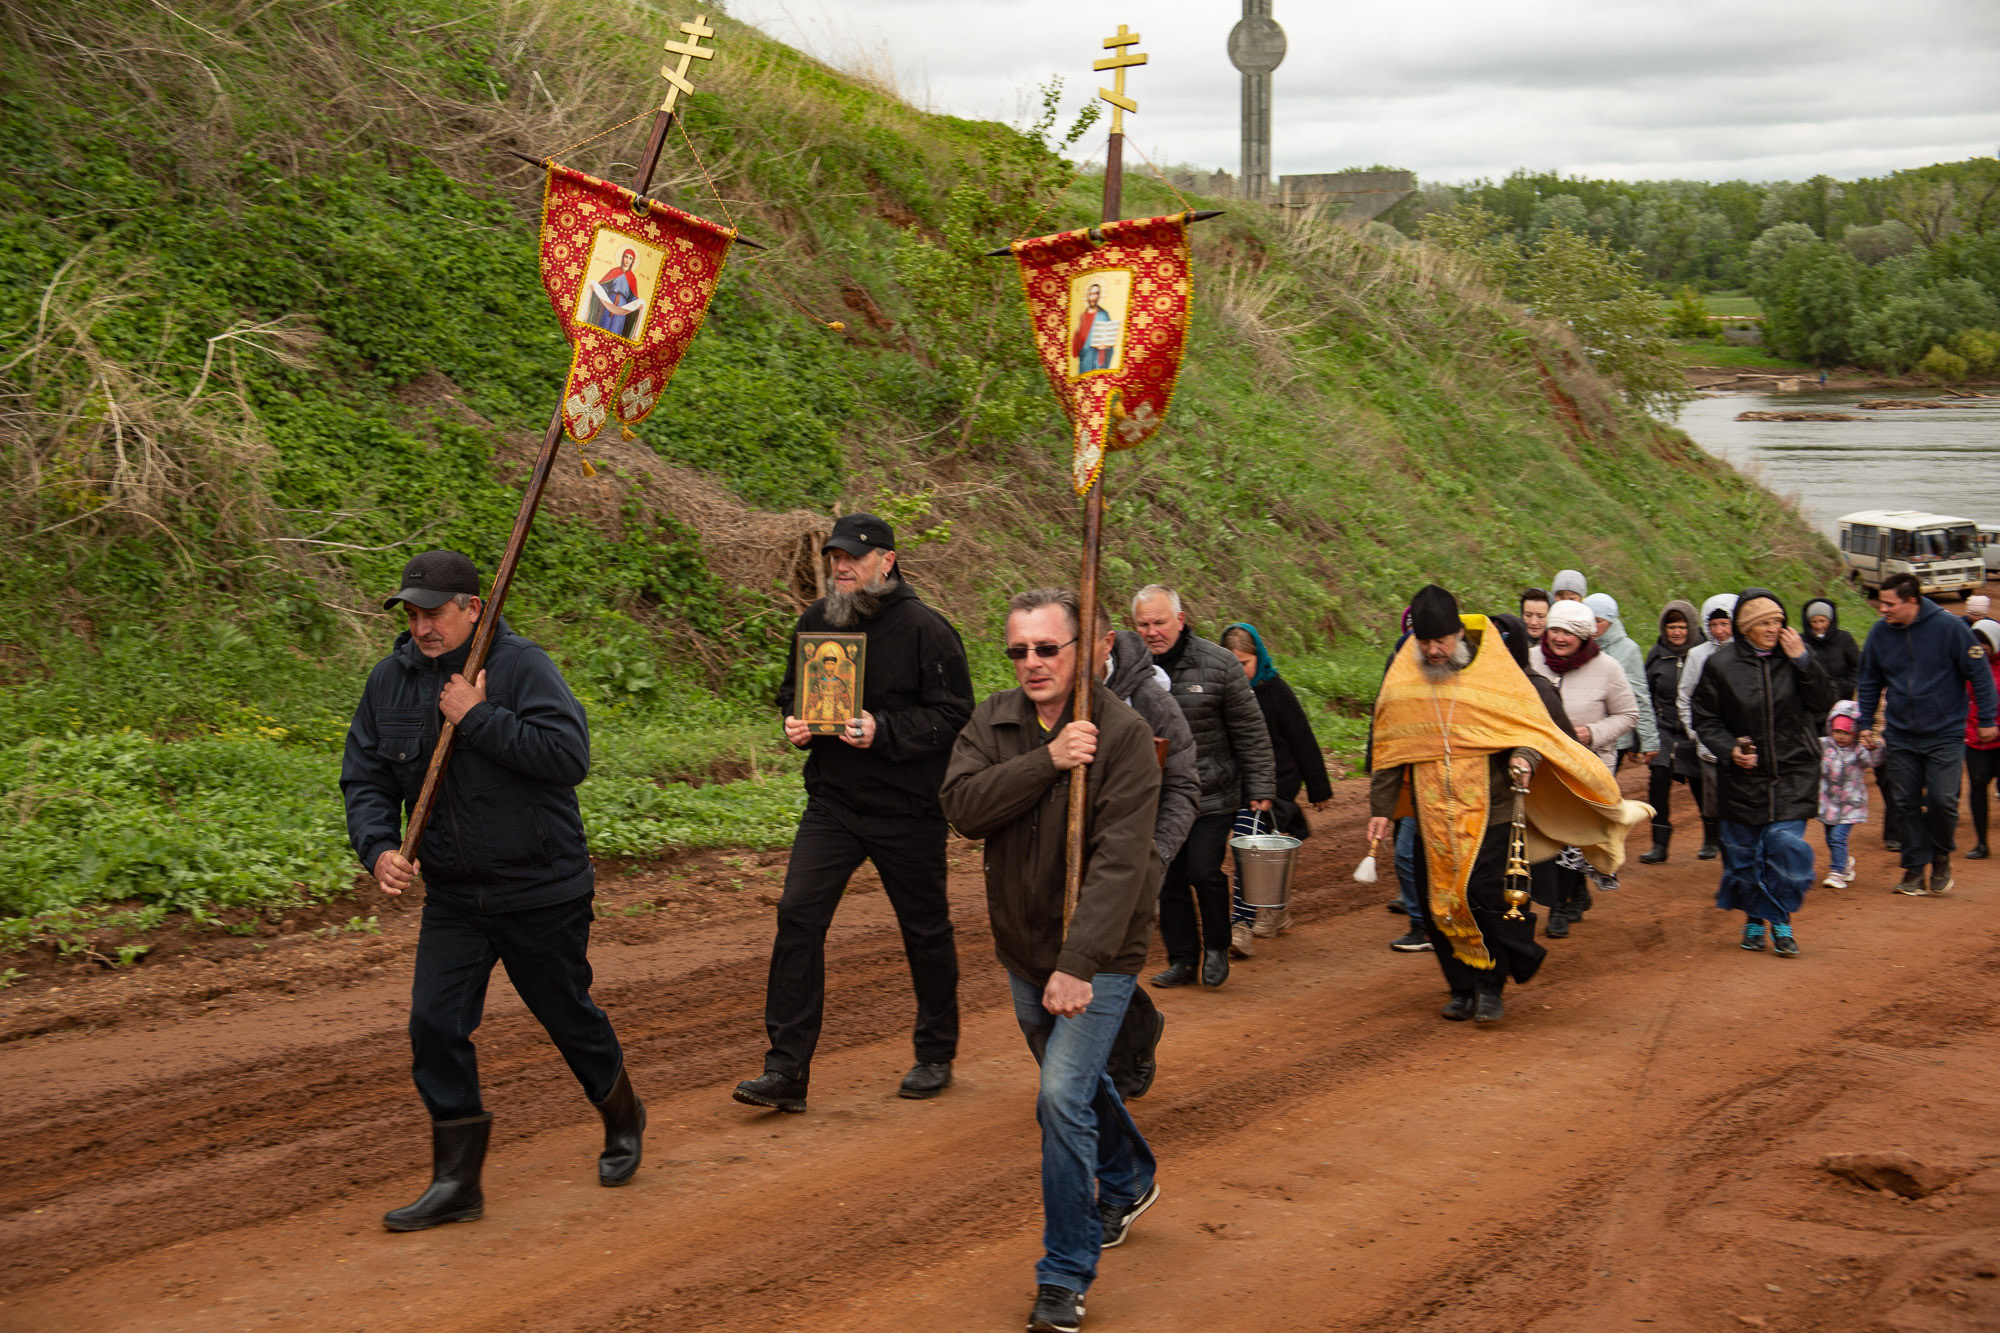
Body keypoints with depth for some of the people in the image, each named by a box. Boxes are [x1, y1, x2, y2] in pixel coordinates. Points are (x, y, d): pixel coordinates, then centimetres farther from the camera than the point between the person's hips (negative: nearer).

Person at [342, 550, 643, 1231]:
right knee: (435, 1025, -5)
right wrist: (379, 848, -13)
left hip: (542, 892, -4)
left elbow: (570, 755, -26)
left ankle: (623, 1120, 39)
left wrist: (478, 718, -26)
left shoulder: (521, 665, -15)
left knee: (569, 1016, 11)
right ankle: (457, 1181, 5)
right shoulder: (389, 681, 2)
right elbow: (365, 779, 5)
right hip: (452, 895, 5)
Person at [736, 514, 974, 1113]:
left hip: (908, 810, -4)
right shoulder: (814, 622, 7)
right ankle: (786, 1069, -7)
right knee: (797, 916, -9)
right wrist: (795, 722, -2)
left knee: (925, 929, 9)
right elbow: (791, 693, 20)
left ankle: (936, 1055, 29)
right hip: (832, 800, 4)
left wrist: (883, 731, -23)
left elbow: (954, 715, -12)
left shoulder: (924, 629, -10)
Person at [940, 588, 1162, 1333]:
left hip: (1097, 955, -6)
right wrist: (1046, 761, -28)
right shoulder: (992, 724, -1)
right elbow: (962, 806, -18)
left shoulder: (1123, 733, -19)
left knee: (1064, 1097, -15)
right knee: (1076, 1080, 24)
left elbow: (1119, 859, -26)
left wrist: (1081, 963, -33)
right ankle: (1129, 1182, 52)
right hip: (1023, 947, 6)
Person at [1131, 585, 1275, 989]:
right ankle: (1182, 960, 21)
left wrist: (1260, 786, -3)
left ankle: (1216, 948, 14)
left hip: (1212, 793, -3)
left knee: (1204, 872, -10)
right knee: (1169, 881, 7)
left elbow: (1250, 731, -1)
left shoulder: (1218, 664, -7)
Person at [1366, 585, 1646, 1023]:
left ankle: (1491, 986, 3)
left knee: (1487, 897, -13)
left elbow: (1533, 724, 2)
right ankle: (1464, 987, 17)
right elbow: (1389, 751, 15)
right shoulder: (1401, 679, 8)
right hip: (1432, 818, 3)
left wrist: (1525, 756, -19)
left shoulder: (1494, 671, -1)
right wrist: (1381, 808, 12)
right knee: (1438, 904, 3)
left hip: (1489, 813, -3)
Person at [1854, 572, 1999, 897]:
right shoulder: (1880, 632, -2)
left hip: (1945, 733, -3)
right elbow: (1868, 682, 12)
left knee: (1942, 800, -8)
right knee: (1906, 803, 4)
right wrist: (1864, 723, 9)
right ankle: (1914, 867, 16)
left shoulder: (1949, 627, -12)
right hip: (1901, 736, 3)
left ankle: (1941, 857, 17)